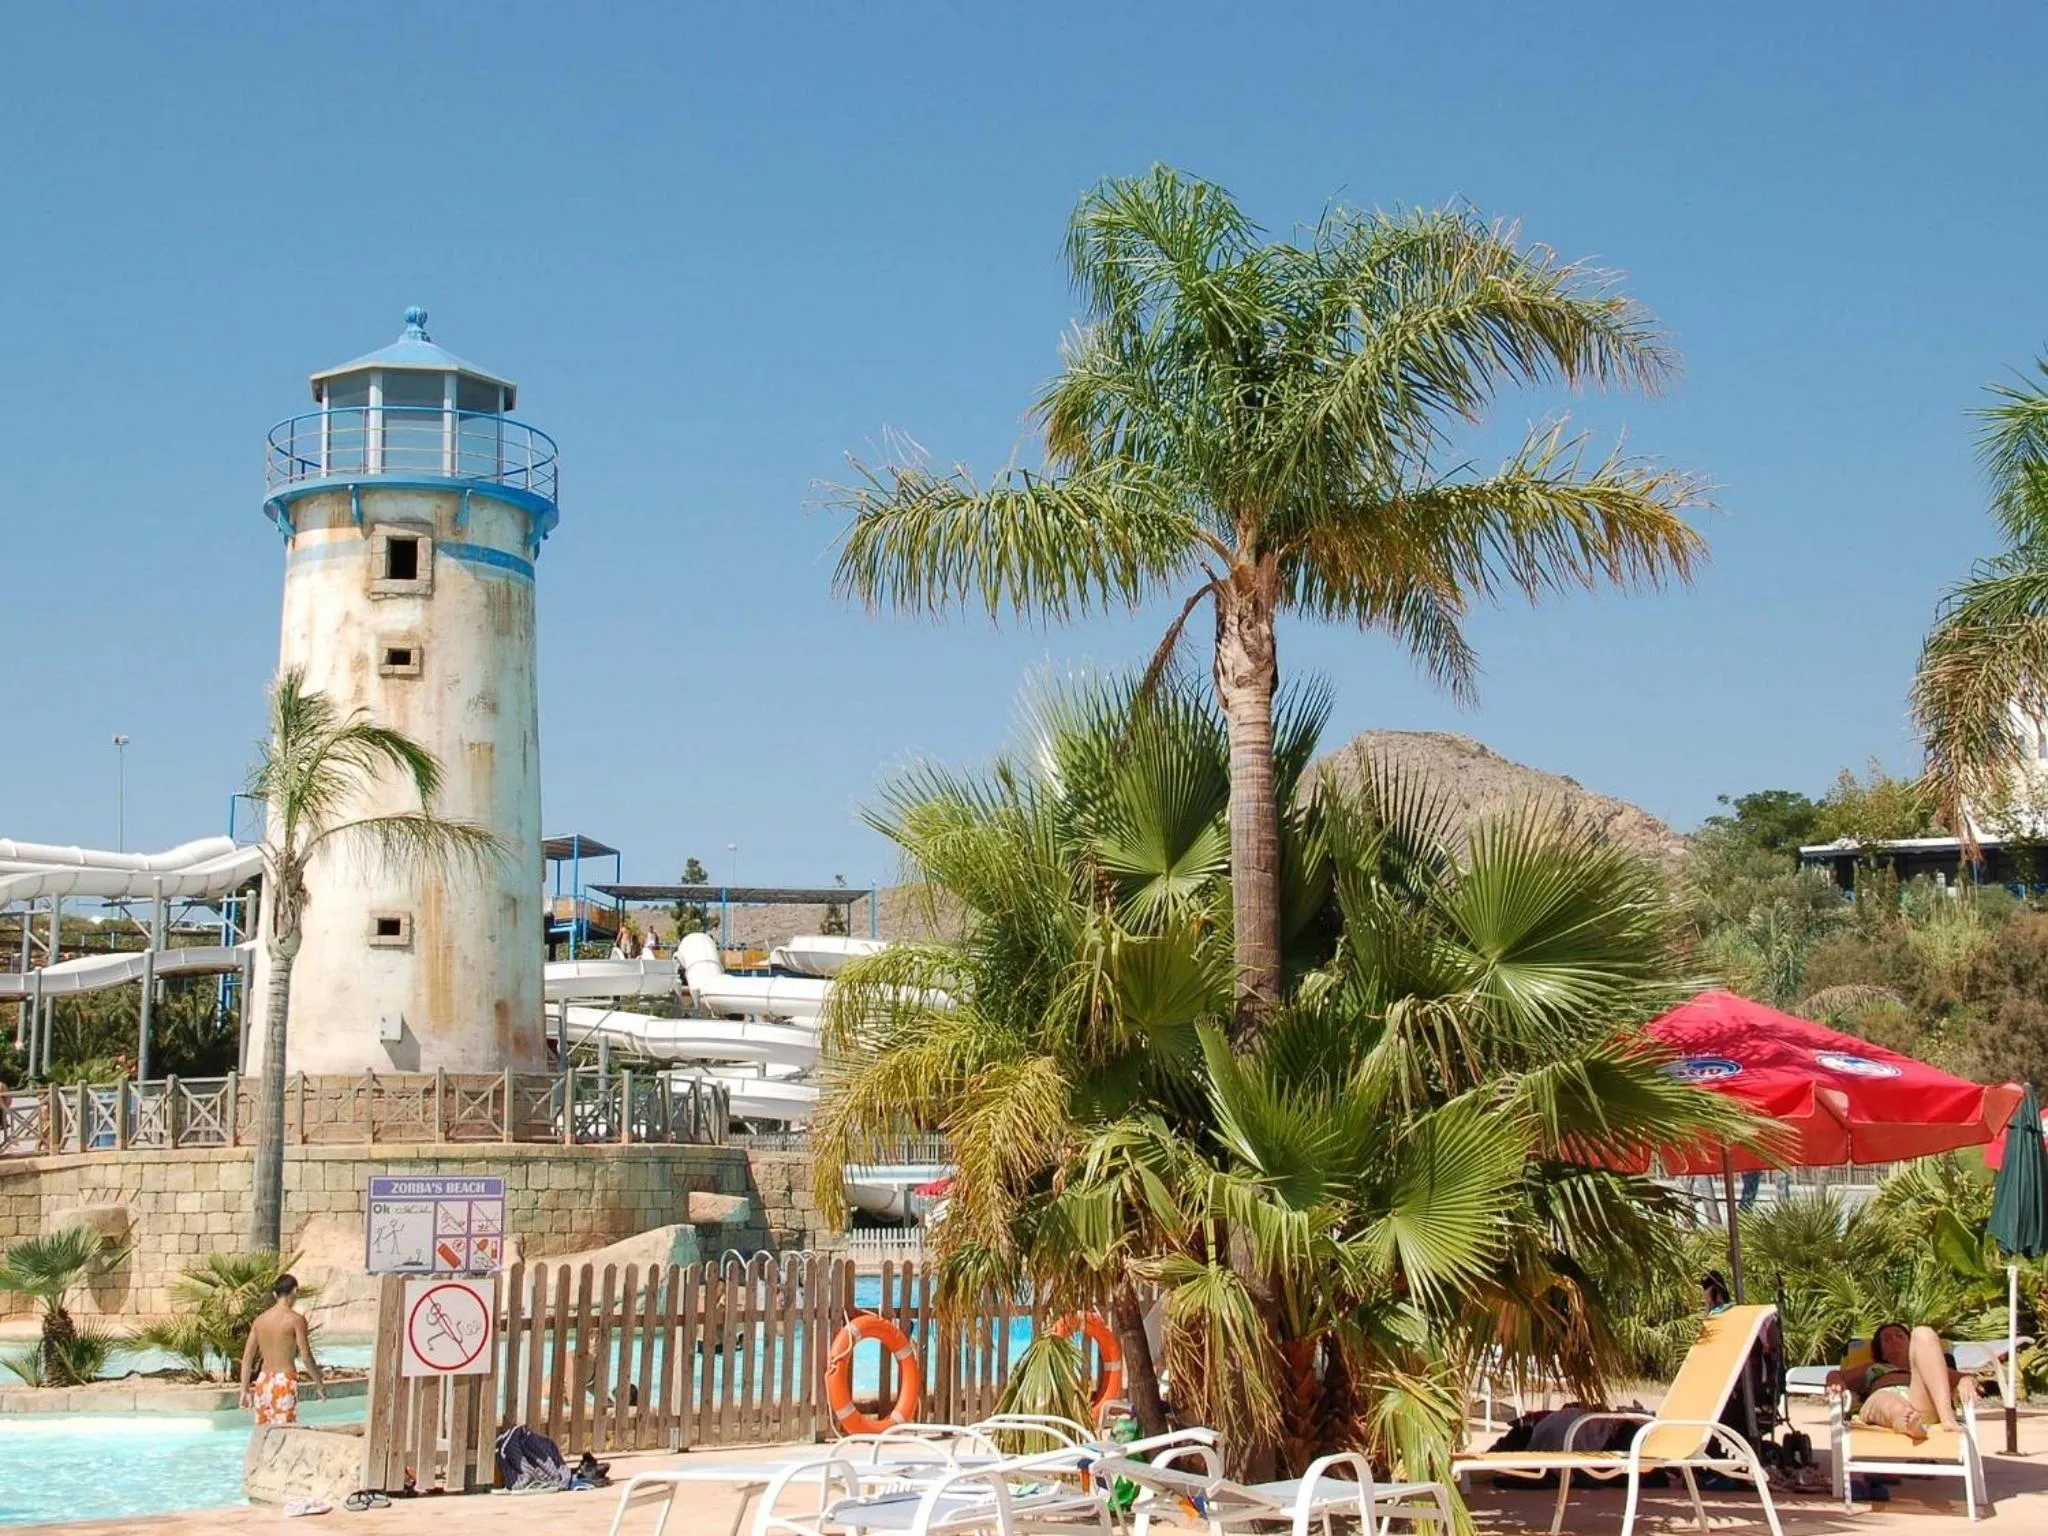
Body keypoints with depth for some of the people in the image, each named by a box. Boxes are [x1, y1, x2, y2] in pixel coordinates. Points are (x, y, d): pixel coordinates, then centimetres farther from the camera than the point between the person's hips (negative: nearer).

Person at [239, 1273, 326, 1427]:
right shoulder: (295, 1319, -8)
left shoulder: (260, 1319, 9)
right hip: (285, 1383, -6)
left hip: (263, 1381, 6)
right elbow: (306, 1357, -9)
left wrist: (245, 1390, 14)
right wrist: (320, 1383, 4)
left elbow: (247, 1358, 9)